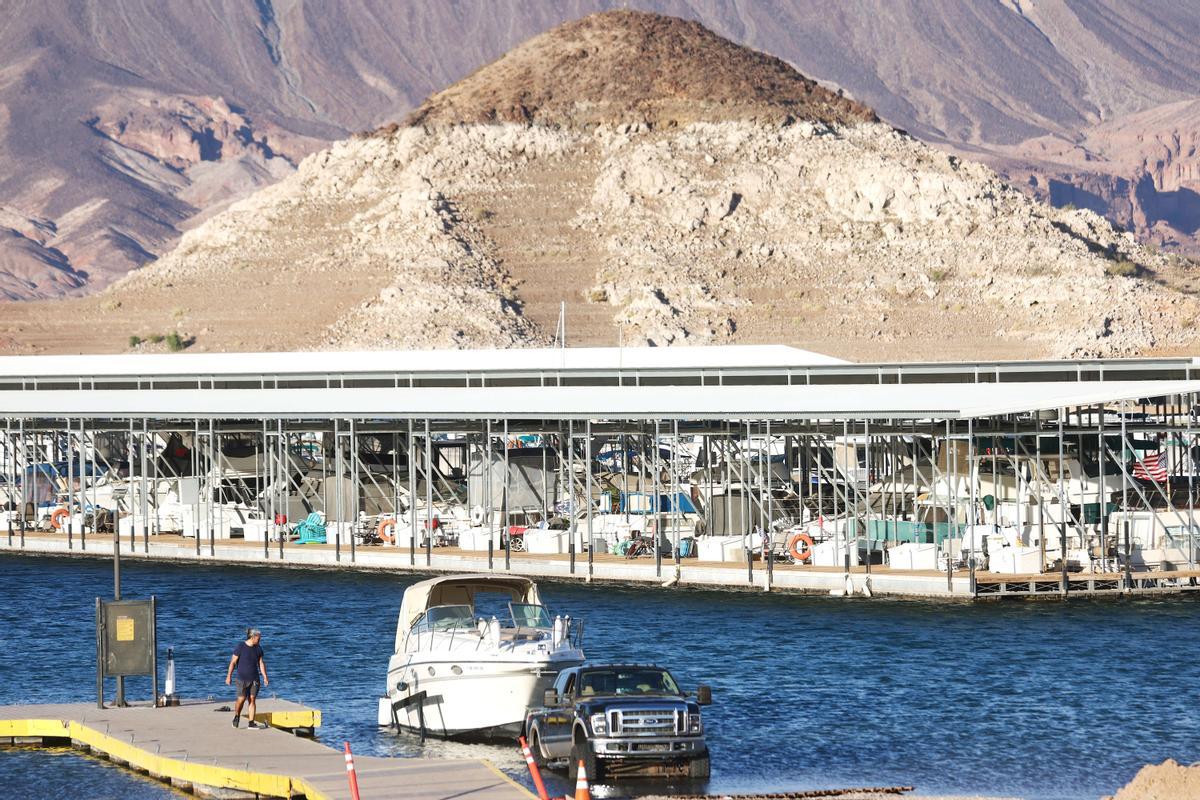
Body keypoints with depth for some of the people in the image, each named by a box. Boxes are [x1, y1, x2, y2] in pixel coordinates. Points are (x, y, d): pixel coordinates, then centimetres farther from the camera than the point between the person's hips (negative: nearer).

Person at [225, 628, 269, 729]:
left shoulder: (258, 648, 6)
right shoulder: (241, 647, -9)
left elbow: (261, 663, 11)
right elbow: (233, 662, -7)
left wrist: (265, 677, 5)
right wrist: (229, 676, -10)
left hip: (254, 679, 4)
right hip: (242, 678, -4)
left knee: (252, 699, 0)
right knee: (241, 699, -10)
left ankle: (251, 723, 2)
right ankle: (236, 716, 17)